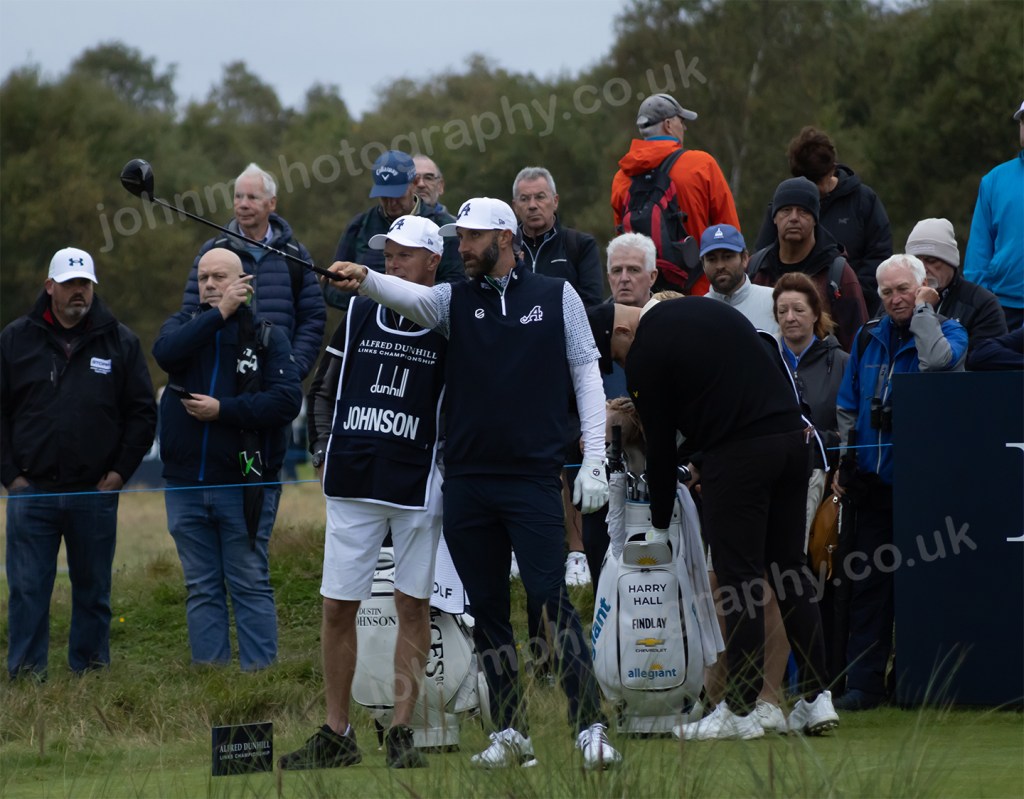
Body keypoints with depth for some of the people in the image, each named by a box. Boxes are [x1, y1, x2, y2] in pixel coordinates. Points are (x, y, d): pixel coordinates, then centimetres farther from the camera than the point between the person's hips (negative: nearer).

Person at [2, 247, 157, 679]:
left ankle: (91, 668, 17)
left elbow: (142, 414, 8)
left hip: (95, 493, 1)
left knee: (93, 589, 8)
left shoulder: (120, 342, 6)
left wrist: (119, 472, 0)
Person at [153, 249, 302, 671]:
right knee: (202, 589, 8)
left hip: (243, 485, -3)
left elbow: (287, 399, -11)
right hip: (186, 485, 3)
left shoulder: (268, 336, 2)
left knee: (250, 586, -1)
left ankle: (259, 675, 1)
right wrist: (219, 313, -14)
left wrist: (223, 410, -15)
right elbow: (166, 351, -13)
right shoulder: (185, 324, 11)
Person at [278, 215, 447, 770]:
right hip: (353, 481, 3)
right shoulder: (360, 313, 10)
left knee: (412, 605, 1)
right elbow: (324, 387, 17)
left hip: (419, 483, -3)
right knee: (338, 608, 3)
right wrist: (322, 453, 9)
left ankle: (401, 731, 6)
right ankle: (336, 735, 10)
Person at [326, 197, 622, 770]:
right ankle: (512, 734, 14)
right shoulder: (455, 300, 9)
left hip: (535, 478, -4)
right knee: (487, 610, 6)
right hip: (468, 481, 4)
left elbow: (586, 375, 5)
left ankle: (592, 729, -14)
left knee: (552, 599, -12)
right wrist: (365, 280, -34)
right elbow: (410, 296, -12)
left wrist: (595, 461, -2)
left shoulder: (557, 297, 5)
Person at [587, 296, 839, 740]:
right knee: (789, 567, 12)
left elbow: (660, 444, 1)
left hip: (739, 453, -8)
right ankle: (816, 698, 10)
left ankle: (740, 711, -1)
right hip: (791, 435, 8)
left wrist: (660, 525, 13)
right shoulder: (702, 309, 20)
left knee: (739, 575, -3)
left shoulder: (646, 352, -3)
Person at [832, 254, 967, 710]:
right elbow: (847, 405, 21)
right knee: (865, 584, 1)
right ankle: (864, 682, 3)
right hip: (870, 480, 4)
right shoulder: (868, 338, 14)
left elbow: (937, 362, -24)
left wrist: (922, 311, -12)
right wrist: (844, 459, 12)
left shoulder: (947, 332, 0)